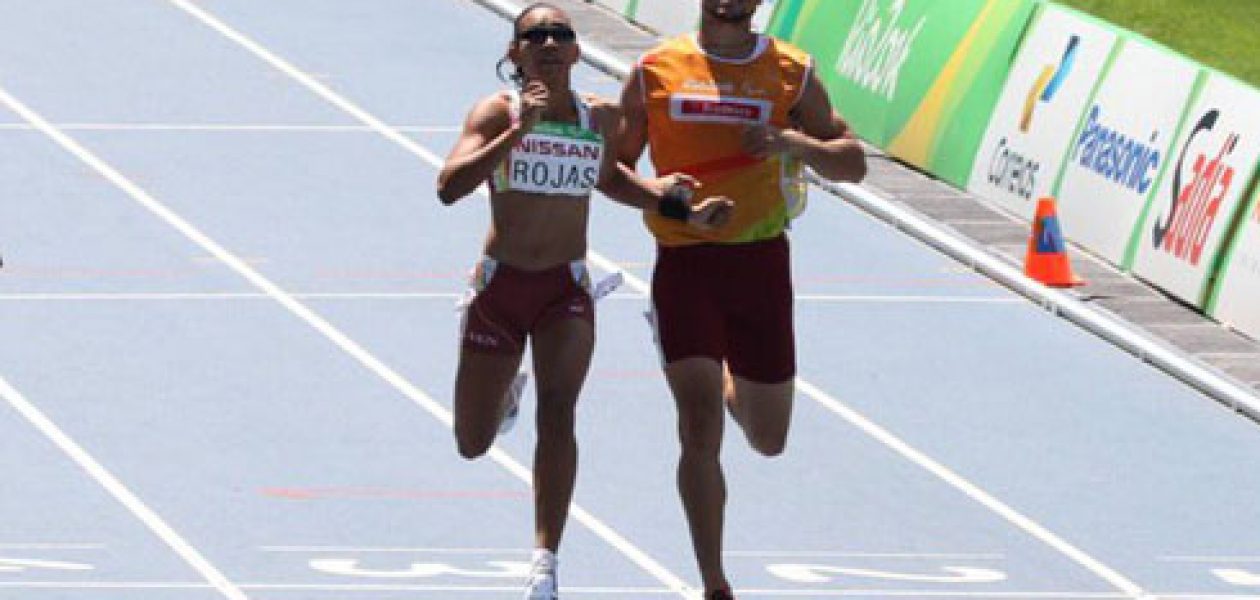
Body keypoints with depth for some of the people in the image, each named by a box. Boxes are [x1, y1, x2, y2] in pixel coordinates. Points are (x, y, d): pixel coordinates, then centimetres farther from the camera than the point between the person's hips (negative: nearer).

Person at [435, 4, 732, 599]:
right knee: (473, 444, 9)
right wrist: (519, 130, -33)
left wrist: (678, 208, 13)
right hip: (499, 286, -1)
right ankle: (507, 394, 47)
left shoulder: (602, 118, 1)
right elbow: (450, 186, -26)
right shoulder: (497, 112, -10)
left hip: (566, 289, 1)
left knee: (558, 411, -23)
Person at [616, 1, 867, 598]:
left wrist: (795, 143, -14)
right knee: (701, 430, -13)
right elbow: (613, 166, 11)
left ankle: (730, 385, 48)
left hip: (761, 262, 2)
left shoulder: (793, 73, 3)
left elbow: (853, 164, 5)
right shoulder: (655, 71, 2)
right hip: (684, 262, -2)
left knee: (768, 439, 12)